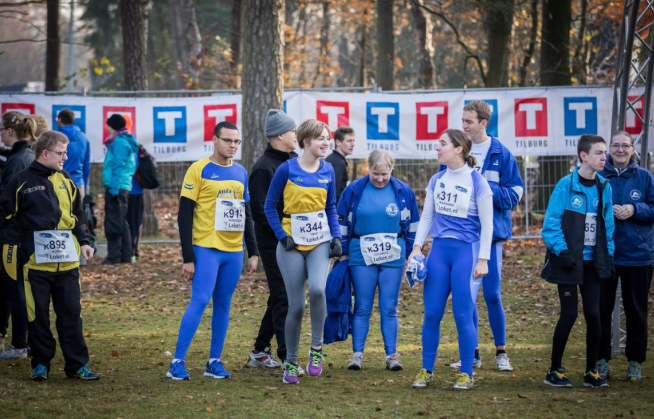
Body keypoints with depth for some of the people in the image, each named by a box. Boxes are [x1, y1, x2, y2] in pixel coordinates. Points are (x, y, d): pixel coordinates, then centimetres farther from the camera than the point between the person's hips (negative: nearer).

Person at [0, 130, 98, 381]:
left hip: (66, 261, 4)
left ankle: (77, 364, 8)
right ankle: (41, 363, 13)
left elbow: (78, 217, 21)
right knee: (38, 314, 3)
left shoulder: (66, 182, 13)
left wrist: (84, 242, 10)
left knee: (71, 313, 4)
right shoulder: (22, 182, -2)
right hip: (35, 261, -4)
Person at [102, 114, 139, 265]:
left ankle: (114, 256, -9)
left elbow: (119, 167, -18)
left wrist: (114, 187, -22)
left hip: (116, 187, -10)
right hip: (123, 187, 10)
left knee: (113, 223, -8)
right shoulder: (126, 141, 18)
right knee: (121, 222, 14)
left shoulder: (119, 143, -12)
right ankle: (126, 256, 17)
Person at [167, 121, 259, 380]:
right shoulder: (199, 170, -6)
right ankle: (177, 363, -9)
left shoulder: (241, 173, 12)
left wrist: (253, 252, 14)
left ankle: (215, 362, 13)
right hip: (206, 249, -5)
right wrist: (187, 258, -11)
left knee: (223, 304, 6)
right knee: (200, 301, -12)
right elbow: (184, 215, -7)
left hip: (234, 251, 5)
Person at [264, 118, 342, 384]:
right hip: (292, 245, -2)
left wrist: (336, 237, 2)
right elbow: (269, 206, 1)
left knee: (317, 288, -26)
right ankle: (290, 363, 15)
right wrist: (282, 236, -9)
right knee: (296, 305, -2)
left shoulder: (327, 170, 4)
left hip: (320, 243, 2)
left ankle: (317, 348, -8)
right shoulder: (287, 169, -7)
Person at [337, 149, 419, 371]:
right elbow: (342, 222, 7)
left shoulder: (403, 192, 1)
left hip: (393, 257, 0)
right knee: (362, 307, 2)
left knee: (389, 308, 3)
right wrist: (343, 252, 6)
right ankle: (357, 354, 5)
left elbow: (413, 226, 9)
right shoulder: (354, 190, -1)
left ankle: (391, 355, 8)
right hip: (362, 256, 0)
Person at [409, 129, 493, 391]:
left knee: (463, 315, -4)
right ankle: (426, 371, 12)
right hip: (439, 250, 5)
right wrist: (417, 247, 5)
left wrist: (483, 259, -9)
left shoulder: (476, 182, -7)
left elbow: (487, 224, -5)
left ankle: (466, 374, 6)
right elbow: (426, 216, 16)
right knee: (432, 313, 3)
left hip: (466, 251, -5)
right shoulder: (436, 181, 8)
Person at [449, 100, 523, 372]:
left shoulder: (501, 154, -2)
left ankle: (501, 352, 9)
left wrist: (485, 188, -16)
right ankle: (472, 353, 15)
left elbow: (514, 194, -4)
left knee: (492, 295, -2)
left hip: (490, 233, -3)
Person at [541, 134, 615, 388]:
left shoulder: (604, 188, 7)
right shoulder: (566, 186, -10)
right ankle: (554, 371, 8)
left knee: (593, 314, 0)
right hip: (569, 262, -5)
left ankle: (591, 372, 12)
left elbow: (608, 225, 14)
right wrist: (561, 252, -17)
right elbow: (551, 224, -10)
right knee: (569, 314, -5)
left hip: (592, 262, 5)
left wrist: (609, 255, 7)